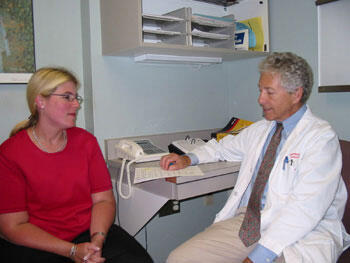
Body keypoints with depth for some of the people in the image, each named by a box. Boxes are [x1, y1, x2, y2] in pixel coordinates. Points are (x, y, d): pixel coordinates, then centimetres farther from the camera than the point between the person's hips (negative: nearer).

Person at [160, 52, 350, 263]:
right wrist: (188, 159, 13)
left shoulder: (321, 137, -8)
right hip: (247, 220, 5)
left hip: (299, 235, -4)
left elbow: (305, 208, -18)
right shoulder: (260, 130, 12)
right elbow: (226, 146, 30)